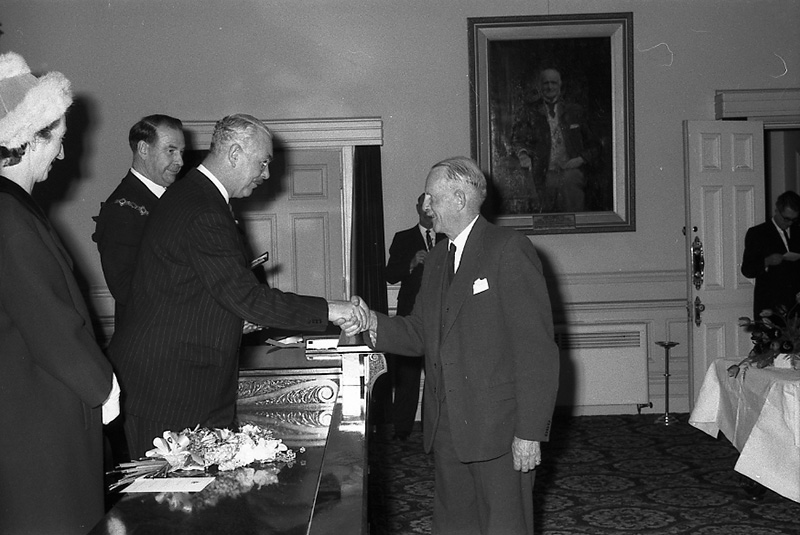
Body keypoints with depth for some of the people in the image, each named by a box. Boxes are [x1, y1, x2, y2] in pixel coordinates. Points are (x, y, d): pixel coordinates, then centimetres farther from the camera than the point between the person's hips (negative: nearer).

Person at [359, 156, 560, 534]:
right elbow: (421, 334, 14)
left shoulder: (510, 251, -11)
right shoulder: (436, 259, 15)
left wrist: (530, 432, -18)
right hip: (446, 428, 8)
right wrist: (374, 324, -6)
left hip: (499, 430, -7)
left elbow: (537, 349, -15)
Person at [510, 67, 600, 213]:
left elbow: (593, 144, 14)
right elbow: (518, 138, 2)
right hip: (545, 177, 0)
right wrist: (523, 154, -18)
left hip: (572, 173, 0)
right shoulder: (529, 113, 11)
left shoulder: (575, 111, 13)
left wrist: (581, 159, -4)